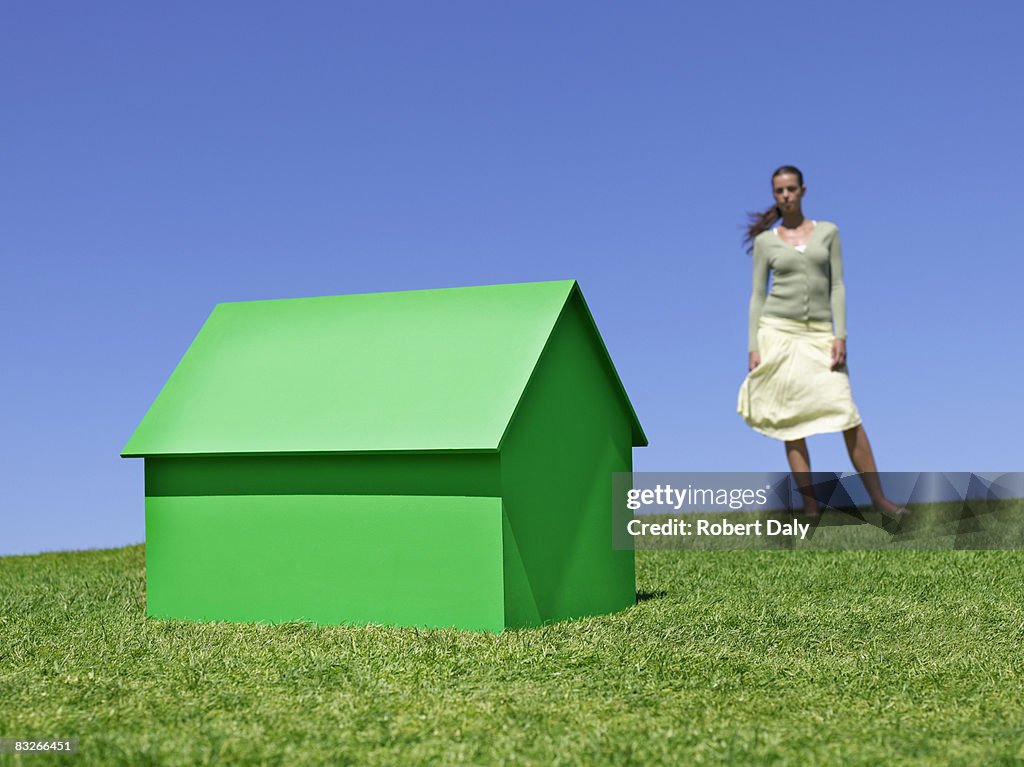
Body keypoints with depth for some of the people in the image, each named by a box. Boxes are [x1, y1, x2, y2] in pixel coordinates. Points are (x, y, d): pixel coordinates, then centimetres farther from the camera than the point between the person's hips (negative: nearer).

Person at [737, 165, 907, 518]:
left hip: (820, 333, 0)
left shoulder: (828, 231, 8)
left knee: (847, 414, -7)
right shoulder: (765, 240, 6)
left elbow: (837, 285, 4)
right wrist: (753, 347, -1)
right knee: (791, 422, -1)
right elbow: (758, 295, 6)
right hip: (778, 330, 0)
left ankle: (878, 498, 1)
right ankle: (810, 506, 3)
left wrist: (840, 335, -6)